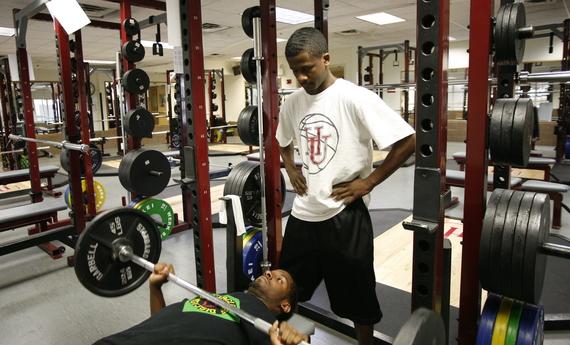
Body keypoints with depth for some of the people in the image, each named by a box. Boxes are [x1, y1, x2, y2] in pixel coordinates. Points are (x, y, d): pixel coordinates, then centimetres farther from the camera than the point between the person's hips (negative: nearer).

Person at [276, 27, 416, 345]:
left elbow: (408, 140, -16)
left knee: (356, 297, 13)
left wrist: (369, 182, -15)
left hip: (344, 215, -5)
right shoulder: (292, 103, 4)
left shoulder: (355, 98, -15)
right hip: (303, 212, 6)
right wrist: (291, 170, 6)